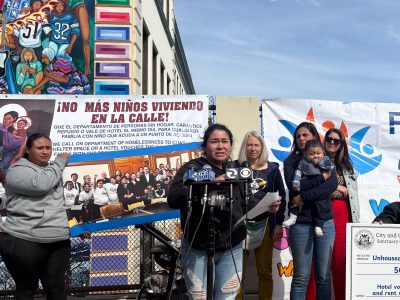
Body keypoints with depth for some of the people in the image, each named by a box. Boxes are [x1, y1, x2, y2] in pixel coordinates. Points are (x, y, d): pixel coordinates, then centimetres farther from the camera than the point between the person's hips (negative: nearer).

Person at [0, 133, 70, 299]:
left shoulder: (53, 170, 18)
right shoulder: (17, 171, -4)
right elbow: (41, 184, -21)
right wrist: (60, 162, -8)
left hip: (59, 241, 6)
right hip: (24, 242, -6)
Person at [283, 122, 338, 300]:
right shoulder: (291, 161, 7)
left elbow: (333, 184, -8)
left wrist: (305, 197, -16)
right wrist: (321, 178, -8)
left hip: (325, 224, 2)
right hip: (300, 225, -2)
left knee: (324, 277, 5)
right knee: (301, 277, 0)